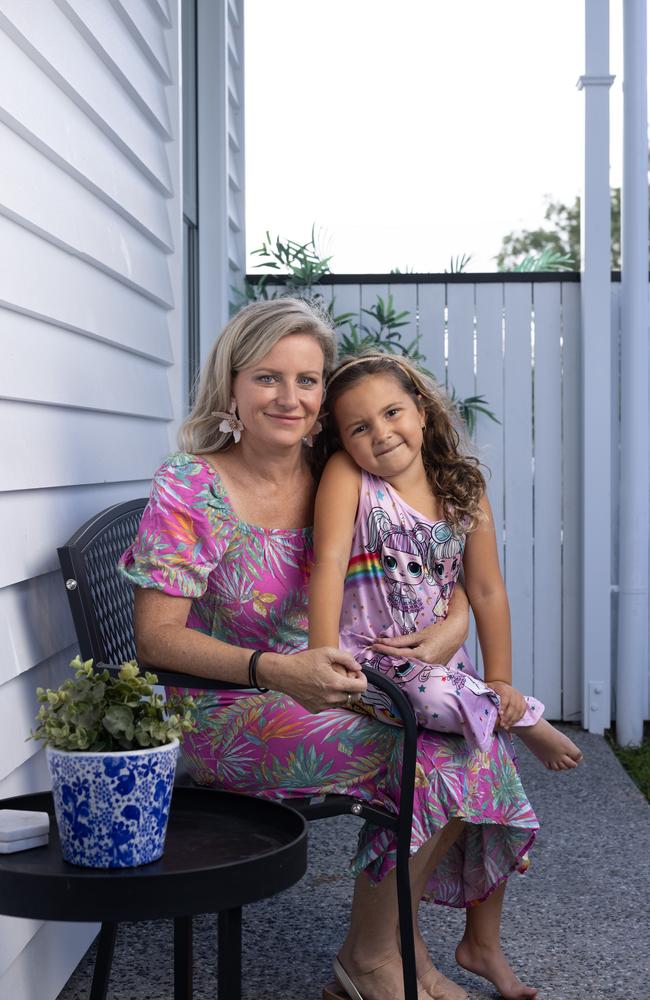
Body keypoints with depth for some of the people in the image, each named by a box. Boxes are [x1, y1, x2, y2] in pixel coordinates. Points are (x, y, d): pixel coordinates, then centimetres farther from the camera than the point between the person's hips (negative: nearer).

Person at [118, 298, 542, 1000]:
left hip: (334, 697, 6)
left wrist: (449, 629, -14)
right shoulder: (189, 489, -11)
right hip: (229, 718, -5)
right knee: (435, 750, -22)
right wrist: (276, 670, -31)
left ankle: (482, 941, 7)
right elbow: (156, 638, -16)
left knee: (475, 729, -14)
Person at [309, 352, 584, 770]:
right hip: (367, 655, -4)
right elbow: (330, 560, -22)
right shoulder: (347, 476, -10)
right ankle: (525, 720, -3)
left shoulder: (463, 489, 1)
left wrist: (499, 681, -1)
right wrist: (324, 654, -33)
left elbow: (487, 592, 3)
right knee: (439, 696, -29)